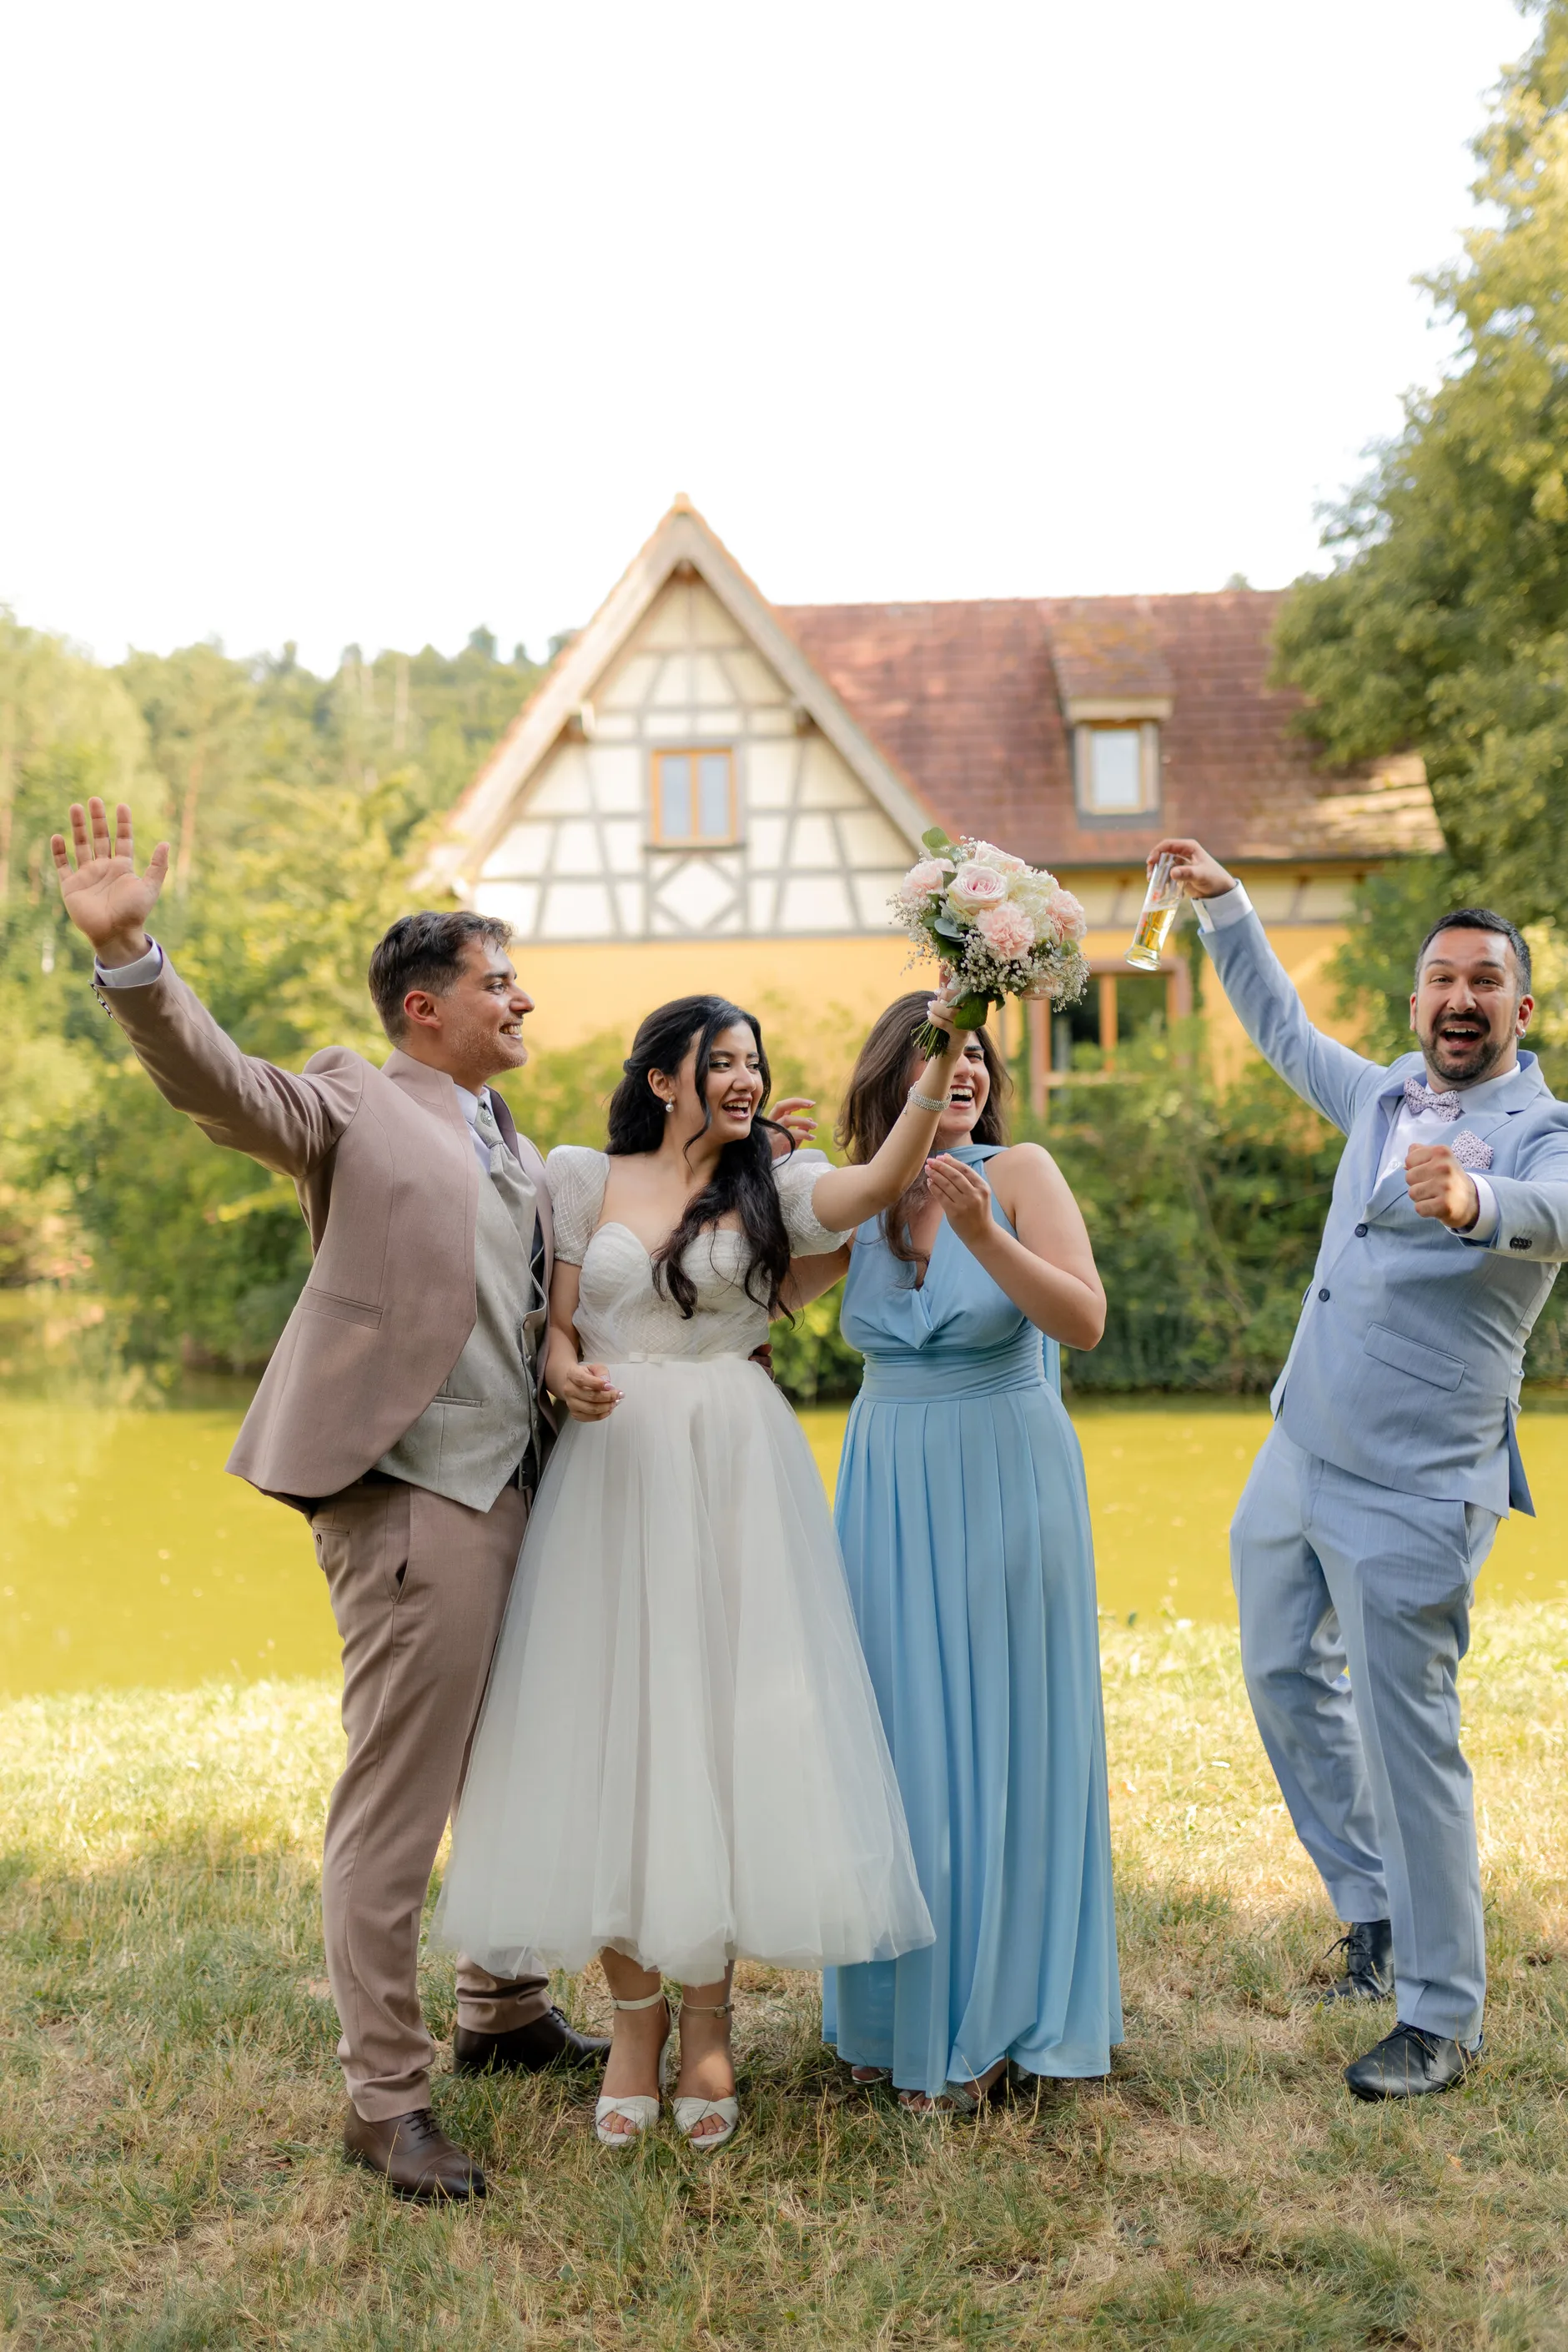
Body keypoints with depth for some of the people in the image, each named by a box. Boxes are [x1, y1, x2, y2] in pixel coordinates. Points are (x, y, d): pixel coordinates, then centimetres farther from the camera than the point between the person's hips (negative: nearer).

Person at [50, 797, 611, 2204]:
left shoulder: (519, 1152, 19)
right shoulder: (352, 1103, -4)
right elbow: (215, 1080, -21)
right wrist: (126, 949, -37)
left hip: (519, 1490, 8)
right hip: (411, 1496, -8)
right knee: (395, 1801, -2)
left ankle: (506, 2015, 38)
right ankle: (386, 2099, 9)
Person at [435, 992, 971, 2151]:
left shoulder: (774, 1186, 5)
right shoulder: (590, 1181, 10)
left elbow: (884, 1178, -14)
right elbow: (559, 1325, 10)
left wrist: (942, 1055, -25)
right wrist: (567, 1372, -12)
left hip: (734, 1475, -1)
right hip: (612, 1469, 1)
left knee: (720, 1717, 0)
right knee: (613, 1720, 1)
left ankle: (707, 2025, 11)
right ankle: (636, 2021, 12)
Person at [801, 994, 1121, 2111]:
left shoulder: (1020, 1172, -7)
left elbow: (1085, 1319, -16)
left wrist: (982, 1234, -29)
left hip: (1006, 1484, -4)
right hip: (890, 1487, 4)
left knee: (996, 1738, 3)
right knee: (898, 1736, 9)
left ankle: (986, 2026, 16)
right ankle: (900, 2009, 24)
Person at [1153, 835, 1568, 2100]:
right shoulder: (1385, 1094, 8)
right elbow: (1284, 1030, 26)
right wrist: (1226, 904, 25)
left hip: (1413, 1494, -8)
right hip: (1299, 1455, 8)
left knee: (1409, 1737, -4)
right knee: (1286, 1674, 19)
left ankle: (1444, 2019, 10)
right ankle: (1376, 1900, 38)